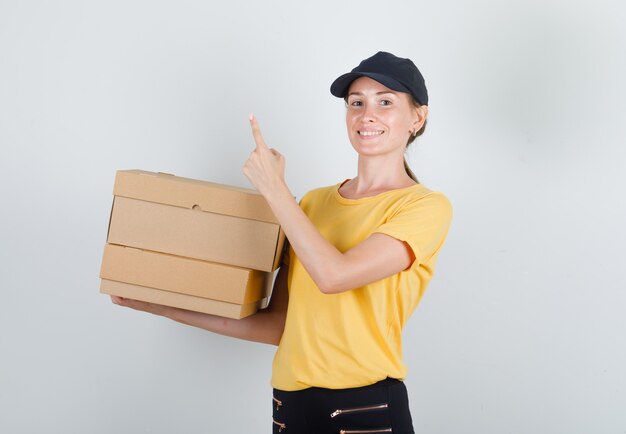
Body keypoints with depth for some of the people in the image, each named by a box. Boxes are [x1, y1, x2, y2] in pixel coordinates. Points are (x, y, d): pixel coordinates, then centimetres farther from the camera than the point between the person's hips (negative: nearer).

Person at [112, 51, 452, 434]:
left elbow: (334, 275, -20)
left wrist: (274, 188, -10)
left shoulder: (426, 206, -5)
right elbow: (278, 327, 7)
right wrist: (163, 307, 6)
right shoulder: (314, 202, 10)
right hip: (290, 403, 5)